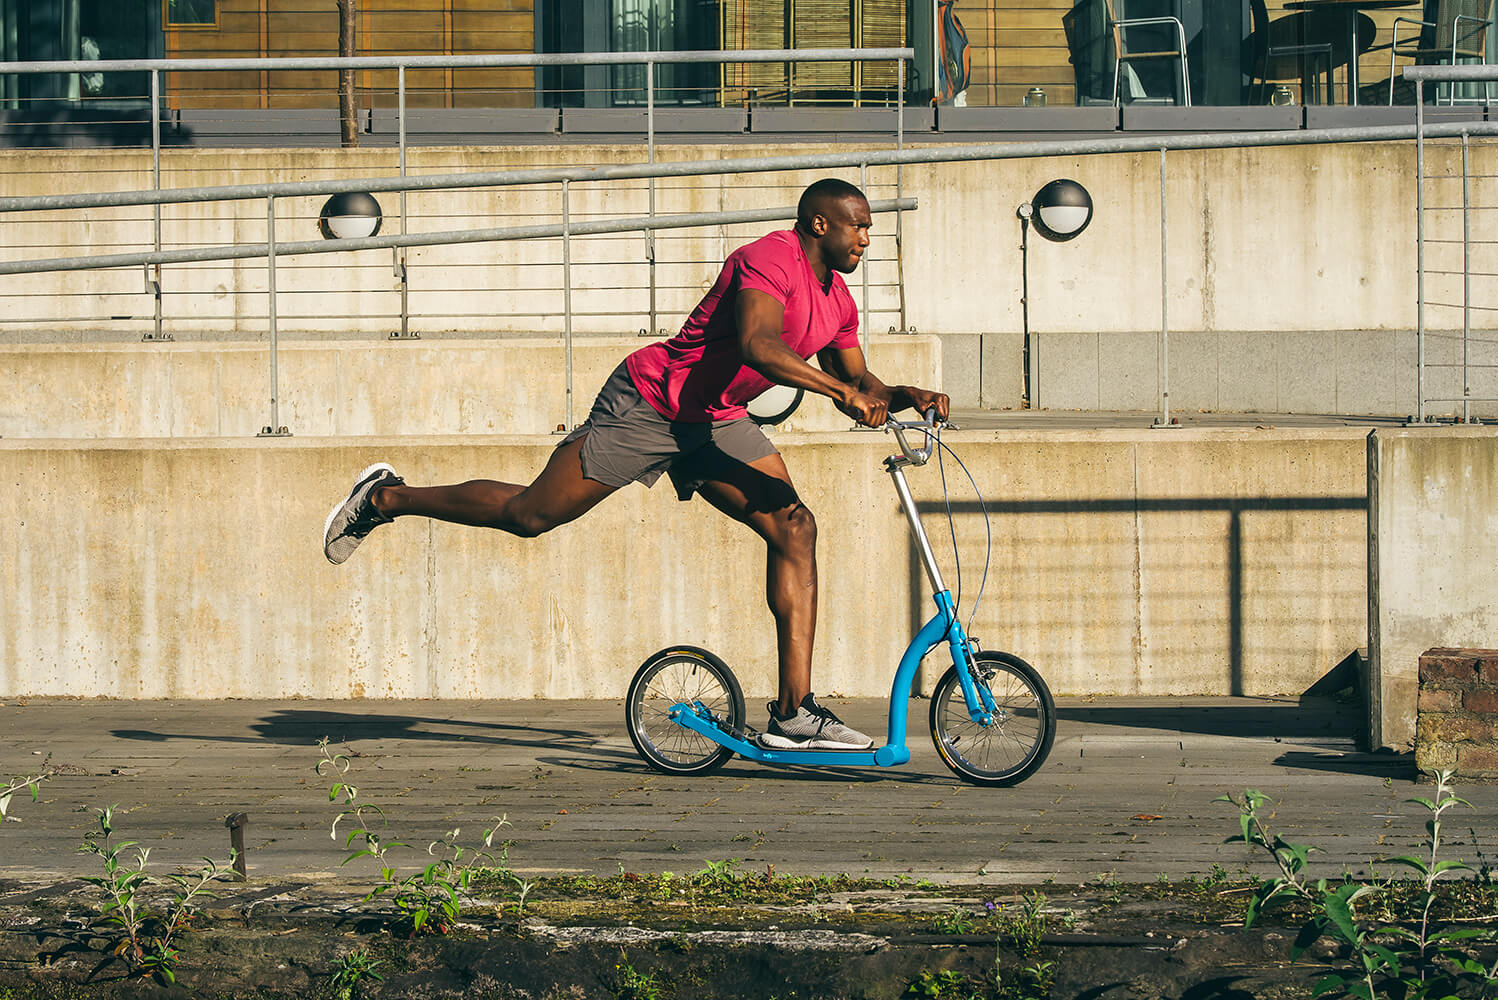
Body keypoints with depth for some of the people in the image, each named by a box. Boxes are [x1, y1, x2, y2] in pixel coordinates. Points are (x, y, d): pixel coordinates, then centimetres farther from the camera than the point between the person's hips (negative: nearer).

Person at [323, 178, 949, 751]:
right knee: (529, 516, -2)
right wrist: (839, 390, -42)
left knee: (794, 528, -9)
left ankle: (794, 713, -11)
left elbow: (858, 381, 16)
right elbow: (756, 345, -38)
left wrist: (902, 396, -4)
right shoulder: (771, 259, -22)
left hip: (716, 424, 8)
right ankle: (385, 498, 23)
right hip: (649, 404, -8)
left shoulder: (836, 301, 7)